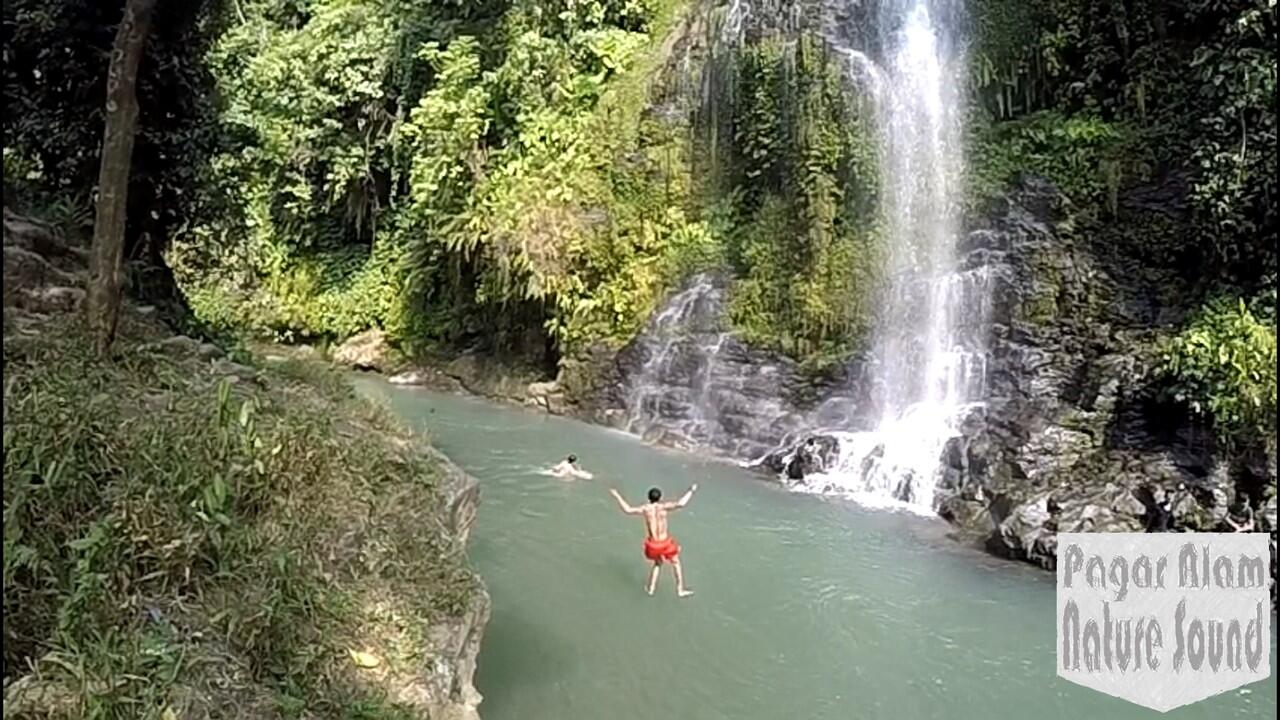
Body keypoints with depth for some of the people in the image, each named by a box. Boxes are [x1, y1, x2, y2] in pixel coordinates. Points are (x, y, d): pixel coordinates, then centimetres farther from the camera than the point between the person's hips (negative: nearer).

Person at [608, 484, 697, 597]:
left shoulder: (645, 508, -9)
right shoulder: (663, 506, -16)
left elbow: (627, 509, -3)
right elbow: (681, 504, -27)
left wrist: (617, 496, 6)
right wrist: (691, 491, -16)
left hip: (652, 544, 3)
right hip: (665, 542, -3)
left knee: (658, 563, 32)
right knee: (676, 563, 22)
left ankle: (651, 588, 38)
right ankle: (680, 590, 29)